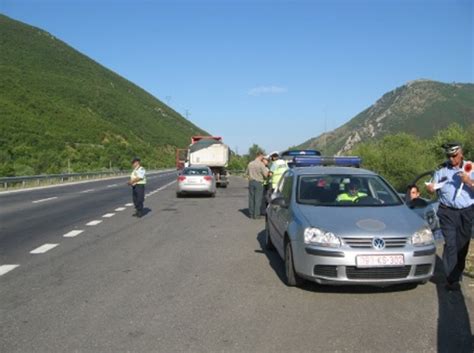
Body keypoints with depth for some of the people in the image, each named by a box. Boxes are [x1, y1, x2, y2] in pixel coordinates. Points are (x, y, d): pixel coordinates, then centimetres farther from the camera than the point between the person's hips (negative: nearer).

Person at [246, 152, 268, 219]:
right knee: (258, 199, 0)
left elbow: (247, 173, 14)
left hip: (251, 182, 5)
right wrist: (267, 171, 5)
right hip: (258, 183, -5)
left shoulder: (250, 164, 5)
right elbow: (265, 175, -14)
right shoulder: (261, 164, -12)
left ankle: (251, 214, 14)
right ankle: (256, 215, 1)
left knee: (251, 198, 10)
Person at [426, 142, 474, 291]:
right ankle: (452, 280, -9)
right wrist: (430, 188, -14)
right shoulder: (441, 169, 5)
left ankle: (458, 274, 26)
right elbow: (433, 187, 9)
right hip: (448, 212, -1)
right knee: (450, 244, -9)